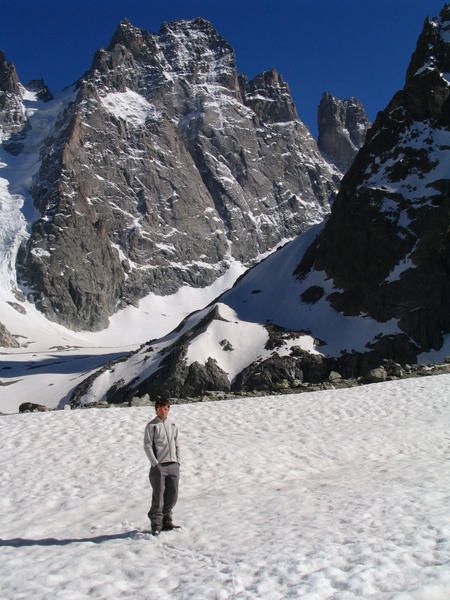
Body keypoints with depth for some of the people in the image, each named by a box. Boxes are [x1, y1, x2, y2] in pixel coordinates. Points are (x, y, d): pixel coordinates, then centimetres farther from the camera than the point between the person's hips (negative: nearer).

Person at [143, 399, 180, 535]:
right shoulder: (151, 425, -3)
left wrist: (178, 461, 10)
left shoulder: (173, 424, 13)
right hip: (159, 466, -5)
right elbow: (147, 446, -6)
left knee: (172, 495, 8)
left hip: (173, 465, 5)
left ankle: (166, 521, 21)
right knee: (158, 496, -5)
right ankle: (156, 525, 3)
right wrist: (155, 463, -13)